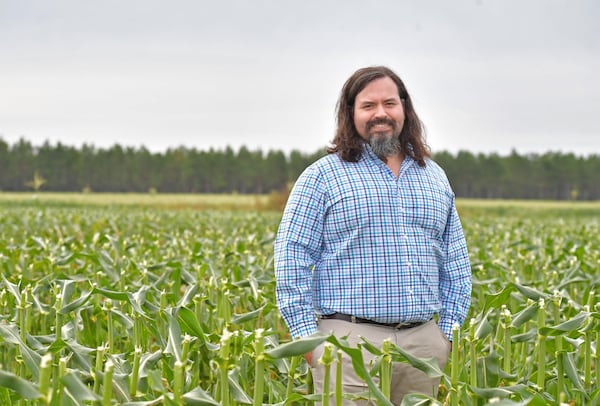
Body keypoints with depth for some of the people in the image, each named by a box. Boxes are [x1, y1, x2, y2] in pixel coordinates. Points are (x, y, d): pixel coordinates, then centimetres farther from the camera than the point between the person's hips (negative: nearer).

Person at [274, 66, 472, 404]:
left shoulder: (435, 177, 17)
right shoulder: (322, 176, 2)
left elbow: (456, 263, 19)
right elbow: (292, 257, -3)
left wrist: (449, 329, 9)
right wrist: (306, 334, -10)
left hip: (424, 339, 4)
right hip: (350, 339, -4)